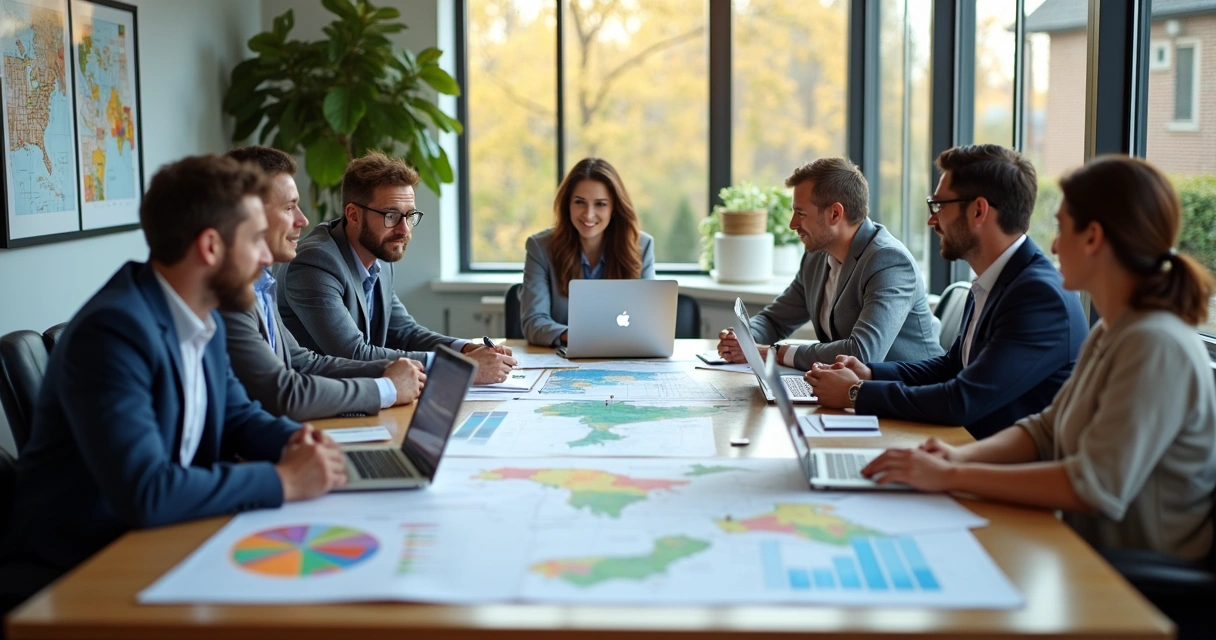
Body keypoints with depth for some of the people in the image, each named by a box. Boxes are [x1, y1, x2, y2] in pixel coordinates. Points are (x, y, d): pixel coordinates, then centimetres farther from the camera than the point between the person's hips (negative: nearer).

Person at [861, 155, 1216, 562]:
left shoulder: (1156, 347, -21)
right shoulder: (1110, 334, 10)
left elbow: (1096, 486, -27)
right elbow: (1048, 429, 14)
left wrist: (951, 476, -25)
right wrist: (964, 455, -6)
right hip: (1092, 557, 8)